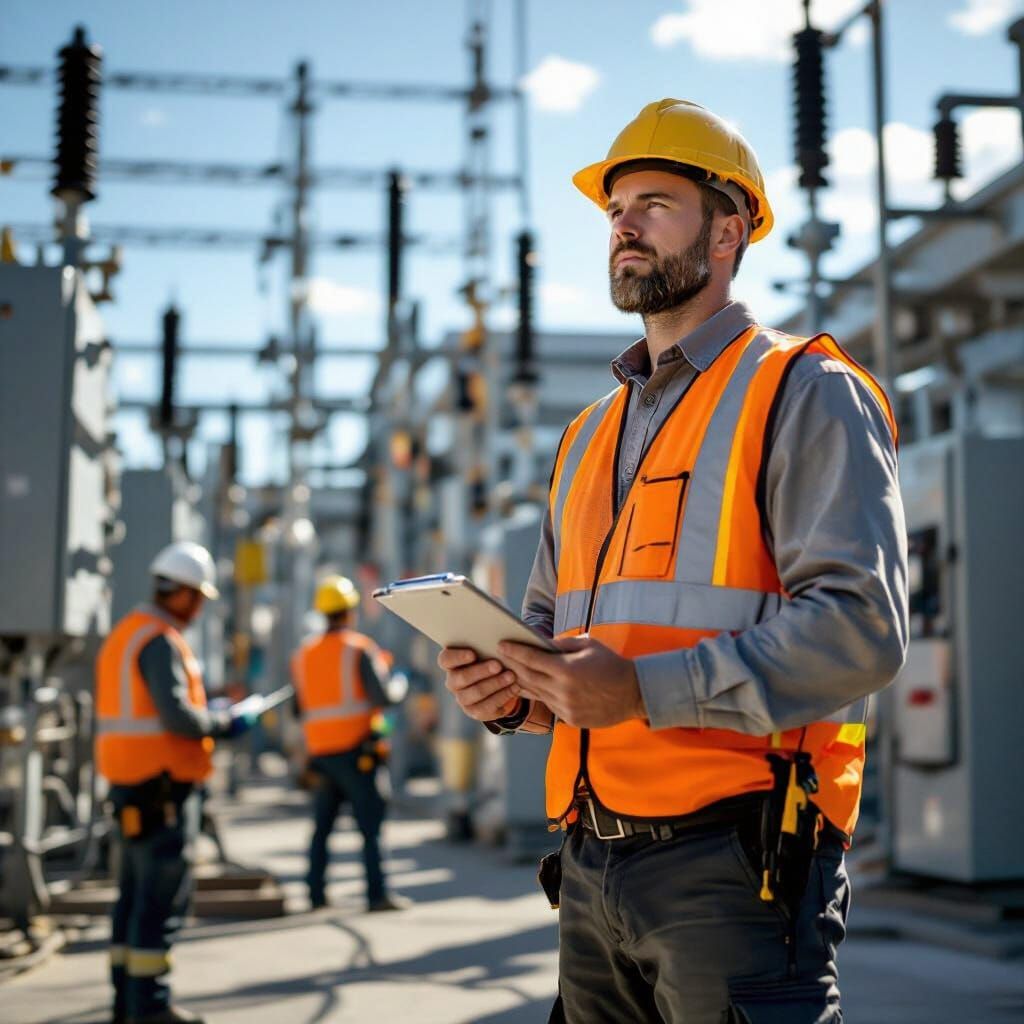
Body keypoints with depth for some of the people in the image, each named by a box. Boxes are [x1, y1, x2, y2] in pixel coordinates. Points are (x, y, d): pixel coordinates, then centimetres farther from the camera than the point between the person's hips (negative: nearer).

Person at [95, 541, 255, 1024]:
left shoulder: (124, 632, 16)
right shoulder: (161, 641, -14)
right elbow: (178, 716, -23)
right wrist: (224, 722, -7)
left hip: (132, 786, 10)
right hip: (164, 787, -10)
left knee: (135, 894, 14)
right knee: (163, 895, -5)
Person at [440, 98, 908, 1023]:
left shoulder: (802, 393, -3)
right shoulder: (591, 435, 19)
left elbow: (862, 626, -16)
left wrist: (645, 690, -23)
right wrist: (507, 689, 2)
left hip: (732, 867, -7)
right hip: (592, 867, 7)